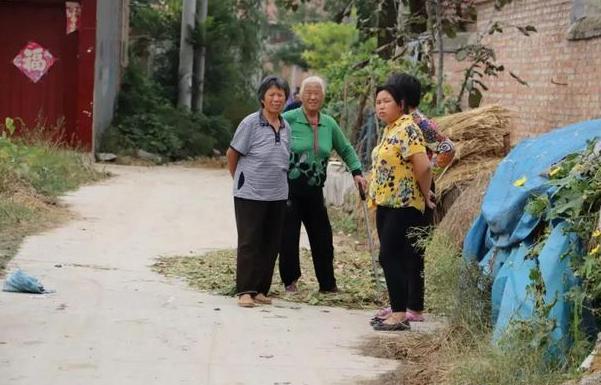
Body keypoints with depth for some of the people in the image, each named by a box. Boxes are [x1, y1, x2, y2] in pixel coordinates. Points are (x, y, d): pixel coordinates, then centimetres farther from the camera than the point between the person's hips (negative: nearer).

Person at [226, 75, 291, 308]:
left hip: (277, 196, 6)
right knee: (249, 243, -2)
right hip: (250, 194, -5)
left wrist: (279, 181, 12)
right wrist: (240, 180, 8)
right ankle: (245, 291, 3)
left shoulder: (286, 128, 7)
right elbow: (232, 155, -1)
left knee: (271, 245, 8)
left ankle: (261, 290, 17)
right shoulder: (251, 123, -9)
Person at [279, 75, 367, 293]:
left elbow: (346, 150, 20)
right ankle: (290, 280, 15)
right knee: (289, 236, -1)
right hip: (289, 187, -4)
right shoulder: (288, 119, -7)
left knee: (322, 237, 7)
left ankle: (327, 284, 20)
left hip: (314, 190, 4)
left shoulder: (329, 124, 8)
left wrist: (357, 172, 8)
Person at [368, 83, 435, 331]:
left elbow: (423, 166, -23)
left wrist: (425, 195, -11)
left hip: (402, 205, -10)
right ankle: (397, 311, 17)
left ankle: (400, 315, -8)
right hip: (385, 203, 10)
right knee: (392, 258, 11)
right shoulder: (389, 130, 15)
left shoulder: (407, 129, -16)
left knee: (390, 256, -11)